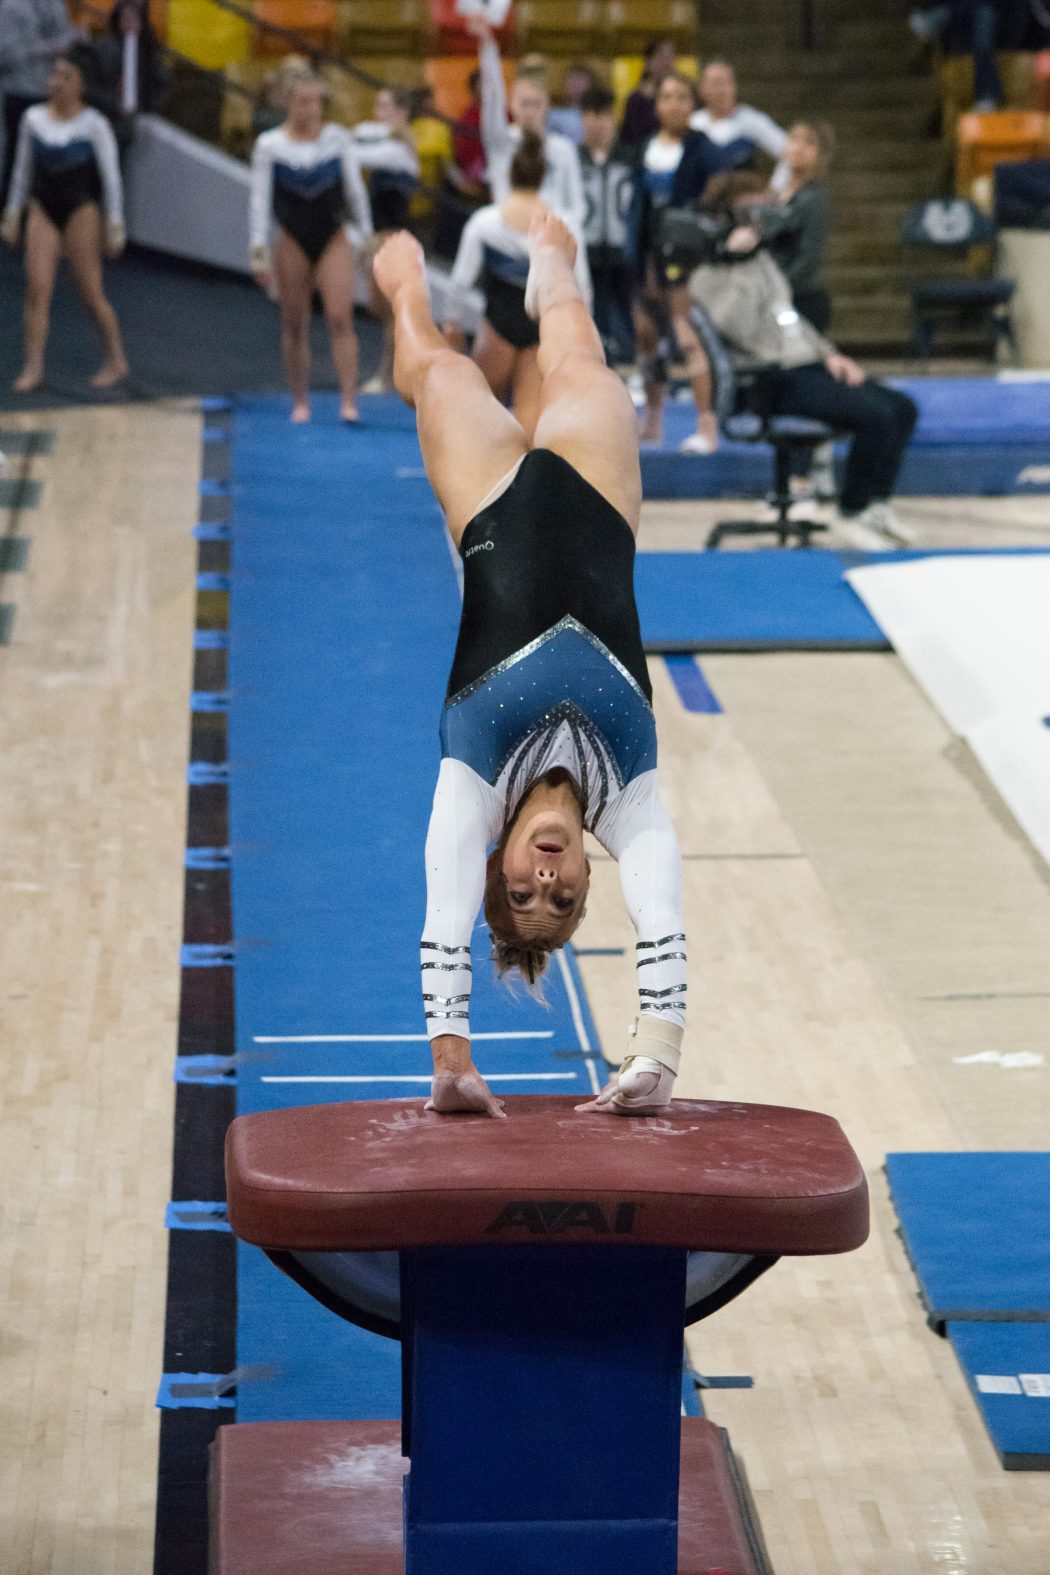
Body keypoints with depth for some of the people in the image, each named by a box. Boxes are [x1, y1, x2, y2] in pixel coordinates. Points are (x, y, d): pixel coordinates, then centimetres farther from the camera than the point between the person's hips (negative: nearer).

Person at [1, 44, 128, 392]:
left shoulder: (93, 124, -7)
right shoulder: (33, 118, 4)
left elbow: (111, 177, -4)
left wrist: (114, 226, -7)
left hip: (81, 210, -3)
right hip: (42, 209, 3)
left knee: (90, 291, 2)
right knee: (37, 288, -7)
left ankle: (116, 360, 18)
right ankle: (33, 367, -5)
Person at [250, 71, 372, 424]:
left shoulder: (337, 139, 0)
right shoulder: (269, 145, -4)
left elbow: (355, 189, 7)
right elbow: (260, 199, -4)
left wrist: (367, 235, 6)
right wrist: (258, 251, -8)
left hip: (333, 239, 0)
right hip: (291, 242, 0)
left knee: (340, 317, -12)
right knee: (294, 324, 4)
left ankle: (348, 399, -15)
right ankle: (300, 401, 15)